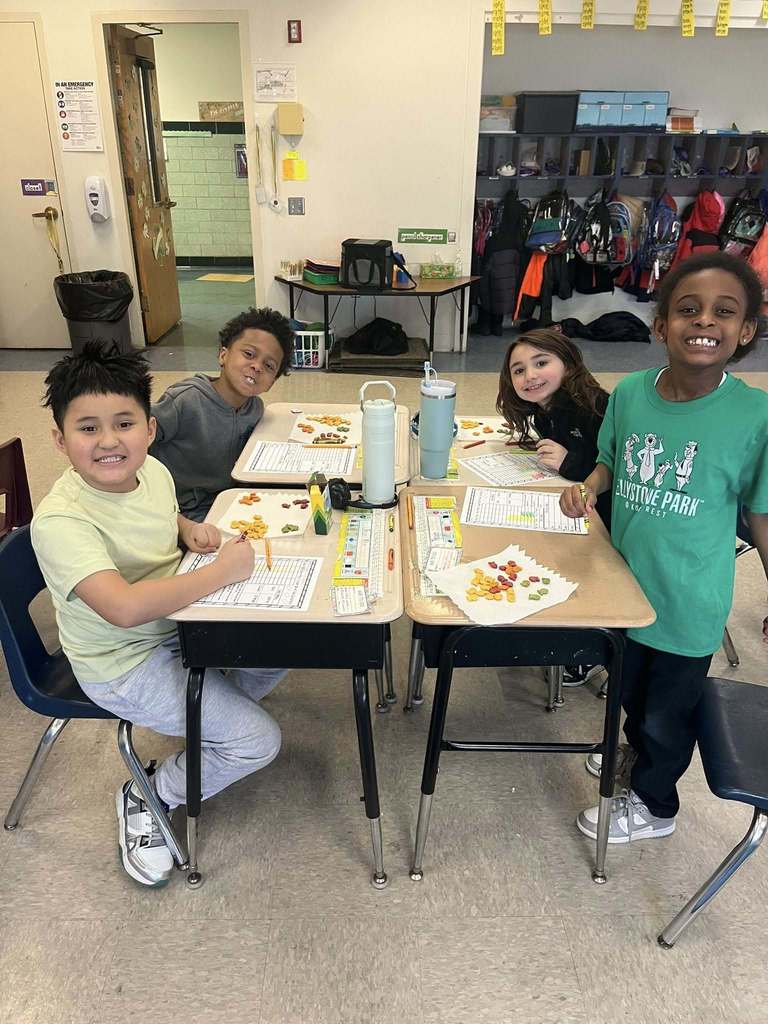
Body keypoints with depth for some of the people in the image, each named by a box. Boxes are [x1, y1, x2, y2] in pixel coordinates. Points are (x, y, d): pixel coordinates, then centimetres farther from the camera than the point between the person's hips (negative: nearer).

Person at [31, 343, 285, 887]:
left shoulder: (154, 471, -6)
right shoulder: (60, 520, -30)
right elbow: (125, 607, -43)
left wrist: (191, 528, -5)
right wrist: (224, 569, -34)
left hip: (178, 622, 8)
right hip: (125, 664, -7)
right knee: (259, 741, -10)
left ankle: (215, 712, 31)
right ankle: (150, 802, 14)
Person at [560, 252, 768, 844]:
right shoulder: (630, 393, -10)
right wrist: (589, 487, -13)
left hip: (688, 603, -4)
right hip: (625, 580, 4)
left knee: (669, 711, 18)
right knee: (629, 688, 28)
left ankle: (653, 805, 47)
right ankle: (639, 752, 60)